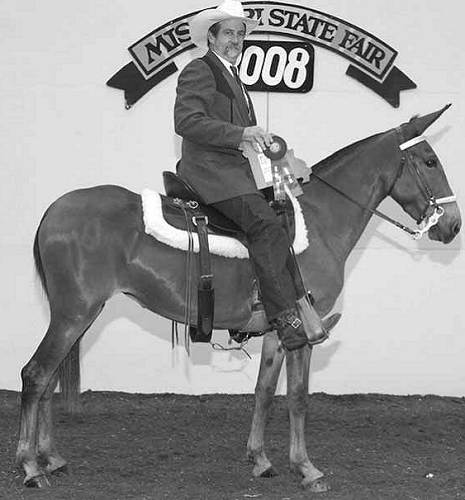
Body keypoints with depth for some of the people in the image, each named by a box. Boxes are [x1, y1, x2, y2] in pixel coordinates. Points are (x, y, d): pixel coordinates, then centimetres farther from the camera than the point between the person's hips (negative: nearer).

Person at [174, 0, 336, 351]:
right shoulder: (199, 71, -4)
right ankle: (288, 321, -31)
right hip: (209, 170, -11)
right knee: (267, 226, -24)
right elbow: (186, 121, -18)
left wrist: (258, 137, 13)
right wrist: (241, 134, -20)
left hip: (233, 171, 11)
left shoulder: (232, 77, 27)